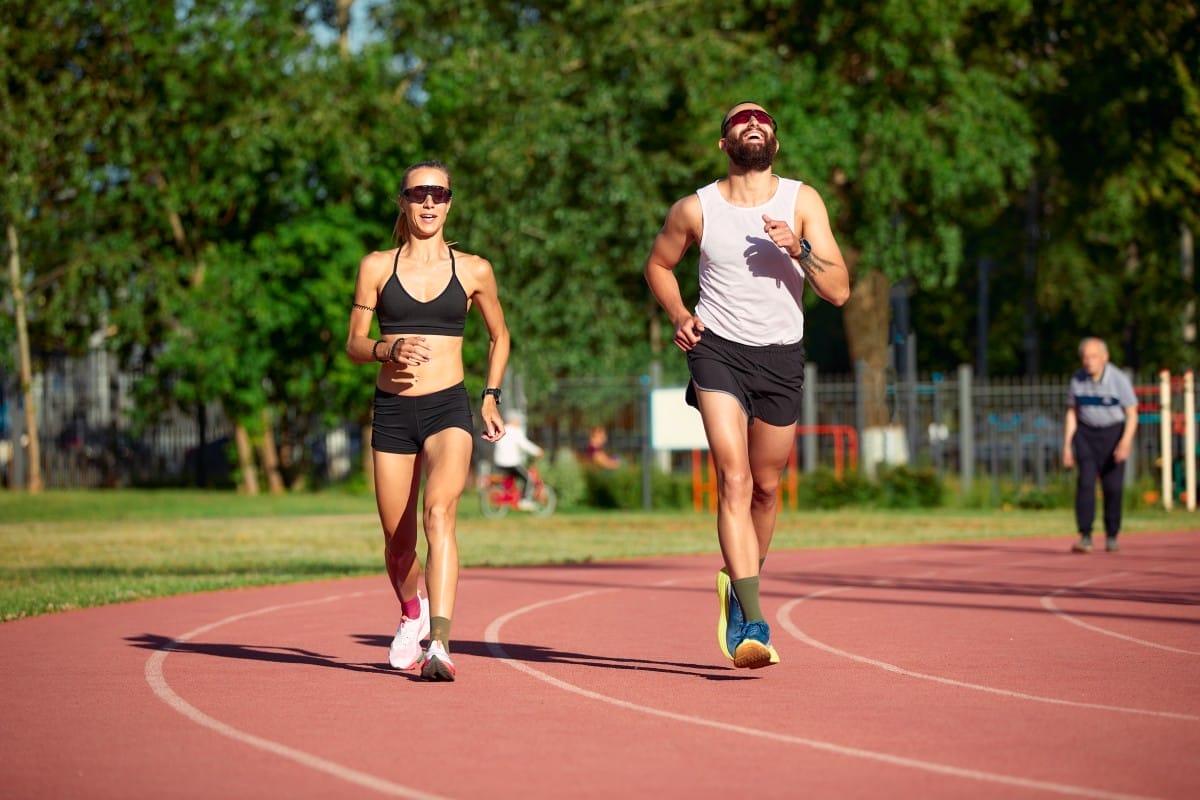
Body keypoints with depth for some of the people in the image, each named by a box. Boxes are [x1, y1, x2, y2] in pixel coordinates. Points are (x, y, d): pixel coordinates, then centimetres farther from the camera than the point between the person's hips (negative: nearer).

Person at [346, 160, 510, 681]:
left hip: (449, 408, -2)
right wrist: (389, 350, -13)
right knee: (397, 537, 9)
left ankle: (439, 643, -35)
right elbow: (355, 344, 8)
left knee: (439, 513, -25)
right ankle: (412, 613, 42)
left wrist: (491, 399, 13)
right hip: (392, 409, 2)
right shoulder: (377, 267, 5)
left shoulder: (473, 271, 5)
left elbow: (499, 336, 21)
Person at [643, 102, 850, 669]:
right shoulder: (696, 209, -1)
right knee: (734, 480, -17)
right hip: (718, 349, -2)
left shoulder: (802, 202, -1)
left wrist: (799, 249, -21)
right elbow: (659, 265, 18)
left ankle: (738, 584, 38)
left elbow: (839, 291, -5)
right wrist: (680, 316, 1)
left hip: (782, 356, 2)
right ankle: (752, 622, -25)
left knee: (765, 487, 12)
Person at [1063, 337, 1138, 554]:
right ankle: (1085, 538, -19)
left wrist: (1126, 441, -26)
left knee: (1113, 487, -2)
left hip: (1113, 433, -2)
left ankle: (1111, 537, 14)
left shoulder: (1118, 379, -12)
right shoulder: (1077, 379, -2)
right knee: (1085, 482, -14)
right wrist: (1067, 445, 3)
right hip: (1085, 434, 2)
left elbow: (1132, 415, -11)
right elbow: (1072, 413, 8)